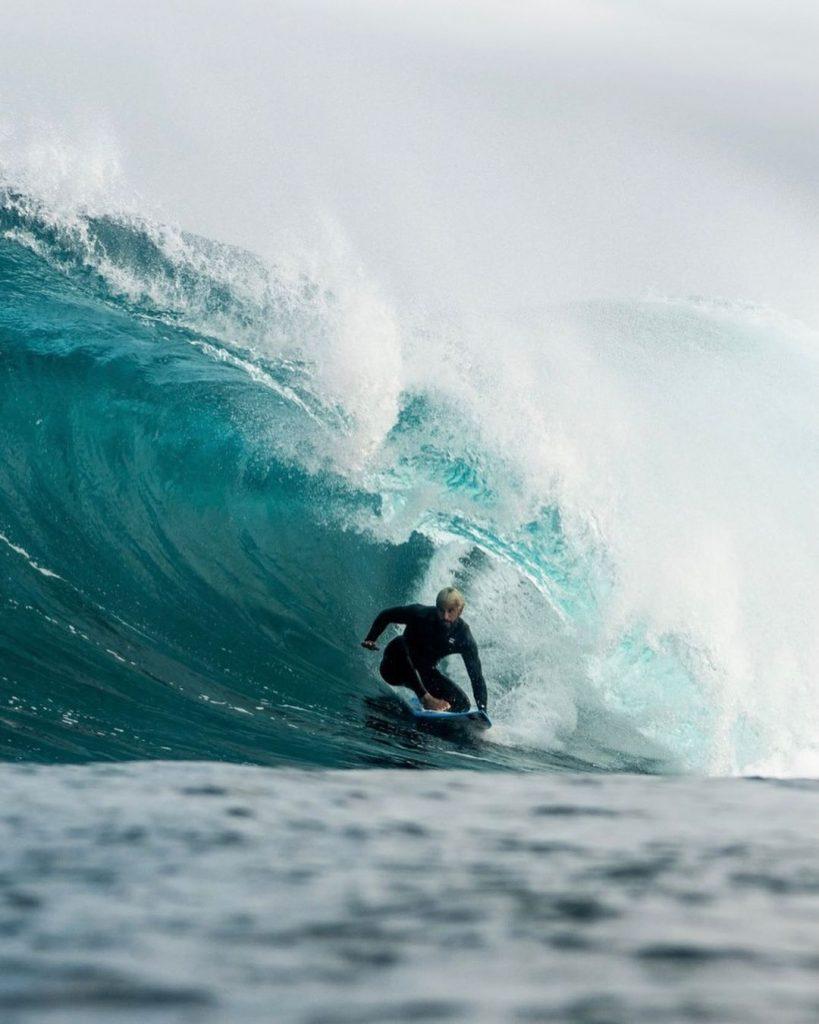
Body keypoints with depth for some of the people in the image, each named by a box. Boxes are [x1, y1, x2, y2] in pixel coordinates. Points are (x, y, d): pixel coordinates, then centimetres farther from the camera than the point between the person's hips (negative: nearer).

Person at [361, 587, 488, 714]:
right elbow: (385, 615, -7)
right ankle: (426, 698, -36)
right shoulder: (421, 614, -23)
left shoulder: (463, 636, -18)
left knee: (461, 703, -17)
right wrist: (370, 640, -18)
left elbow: (476, 676, -18)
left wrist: (483, 711, -27)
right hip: (394, 667, -2)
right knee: (399, 645, -38)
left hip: (423, 671, 2)